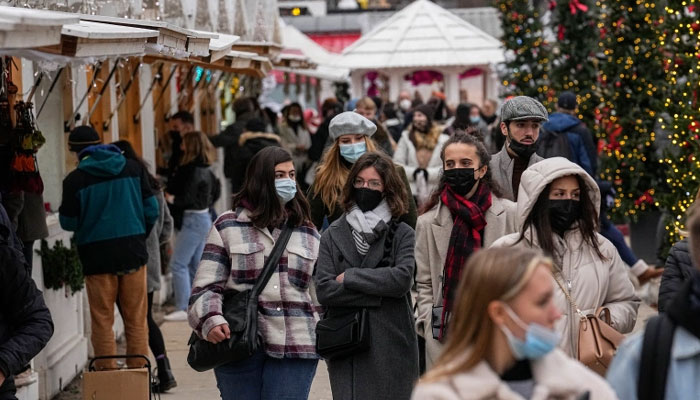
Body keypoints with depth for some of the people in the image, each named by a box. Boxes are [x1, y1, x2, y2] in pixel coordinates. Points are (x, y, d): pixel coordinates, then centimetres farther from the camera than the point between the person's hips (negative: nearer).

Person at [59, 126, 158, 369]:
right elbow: (151, 210, 4)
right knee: (136, 320, 8)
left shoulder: (75, 180, -6)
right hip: (133, 252, 3)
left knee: (102, 322, 5)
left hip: (97, 256, -3)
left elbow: (68, 223, -1)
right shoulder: (133, 169, 4)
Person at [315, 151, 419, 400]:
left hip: (392, 348, -1)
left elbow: (402, 278, -12)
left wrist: (349, 277, -6)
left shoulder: (402, 234, 4)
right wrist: (378, 295, -9)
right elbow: (324, 290, -2)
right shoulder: (333, 235, 9)